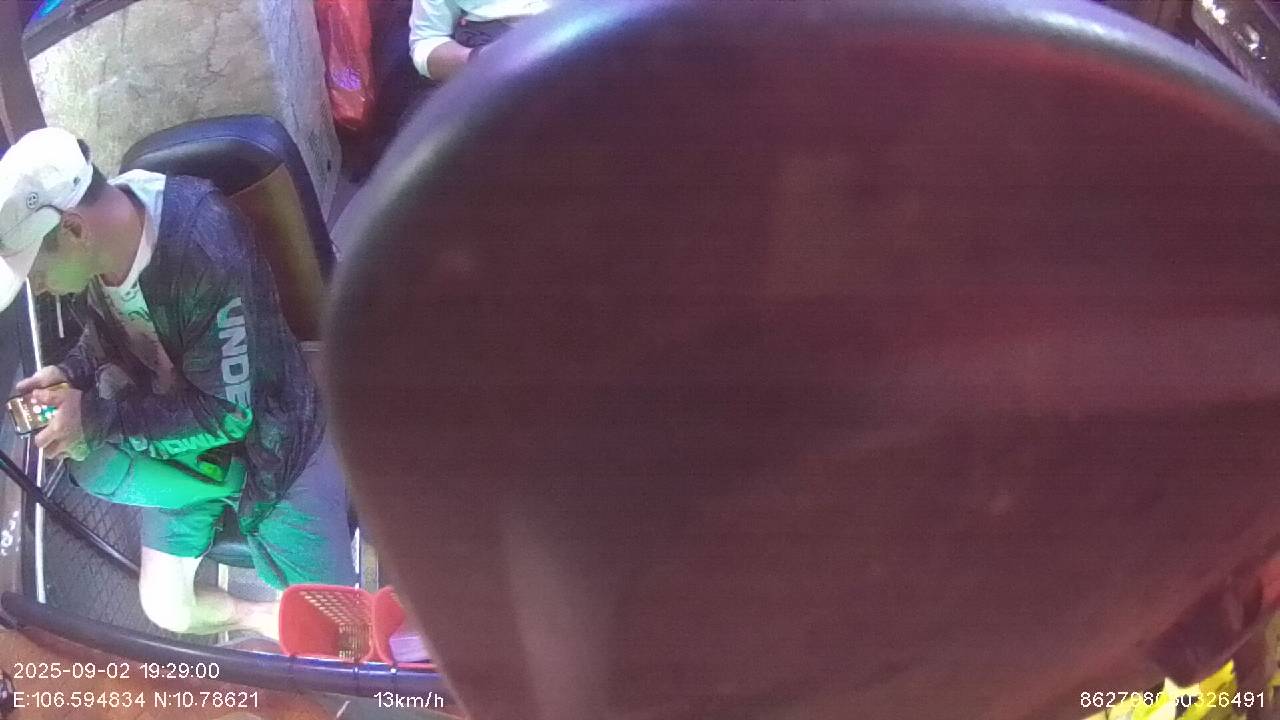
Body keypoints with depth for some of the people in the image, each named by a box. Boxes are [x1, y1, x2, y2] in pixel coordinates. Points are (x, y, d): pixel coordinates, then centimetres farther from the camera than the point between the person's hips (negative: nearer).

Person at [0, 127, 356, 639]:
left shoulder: (205, 249, -35)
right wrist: (69, 374, -9)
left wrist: (98, 419, -24)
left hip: (266, 441, -6)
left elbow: (227, 414, -28)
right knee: (168, 610, 9)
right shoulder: (91, 249, -12)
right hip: (180, 442, 6)